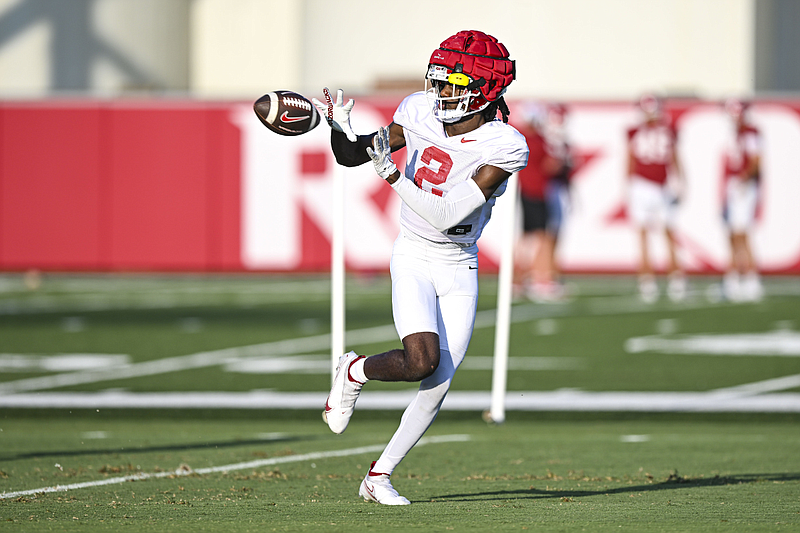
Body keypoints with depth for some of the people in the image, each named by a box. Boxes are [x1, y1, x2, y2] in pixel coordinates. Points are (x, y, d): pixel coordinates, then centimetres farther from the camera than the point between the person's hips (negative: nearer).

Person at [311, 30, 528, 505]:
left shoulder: (503, 148, -19)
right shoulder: (420, 112, -8)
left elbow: (445, 216, -26)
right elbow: (351, 157, 4)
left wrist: (391, 172, -32)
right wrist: (341, 129, -18)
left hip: (459, 270, 0)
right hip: (413, 258, 0)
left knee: (439, 386, -5)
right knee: (423, 360, -23)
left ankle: (379, 477, 11)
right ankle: (355, 371, 7)